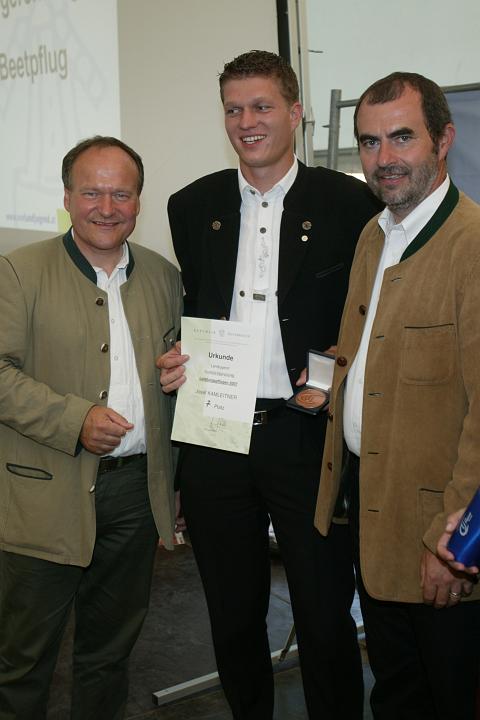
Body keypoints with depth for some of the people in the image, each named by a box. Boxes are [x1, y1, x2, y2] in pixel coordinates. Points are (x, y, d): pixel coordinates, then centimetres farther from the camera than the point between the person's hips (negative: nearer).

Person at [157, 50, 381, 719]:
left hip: (305, 435, -3)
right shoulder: (193, 206, 9)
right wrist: (175, 362, -1)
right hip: (214, 439, 4)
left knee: (325, 617, 6)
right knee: (233, 613, 17)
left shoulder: (348, 203, -2)